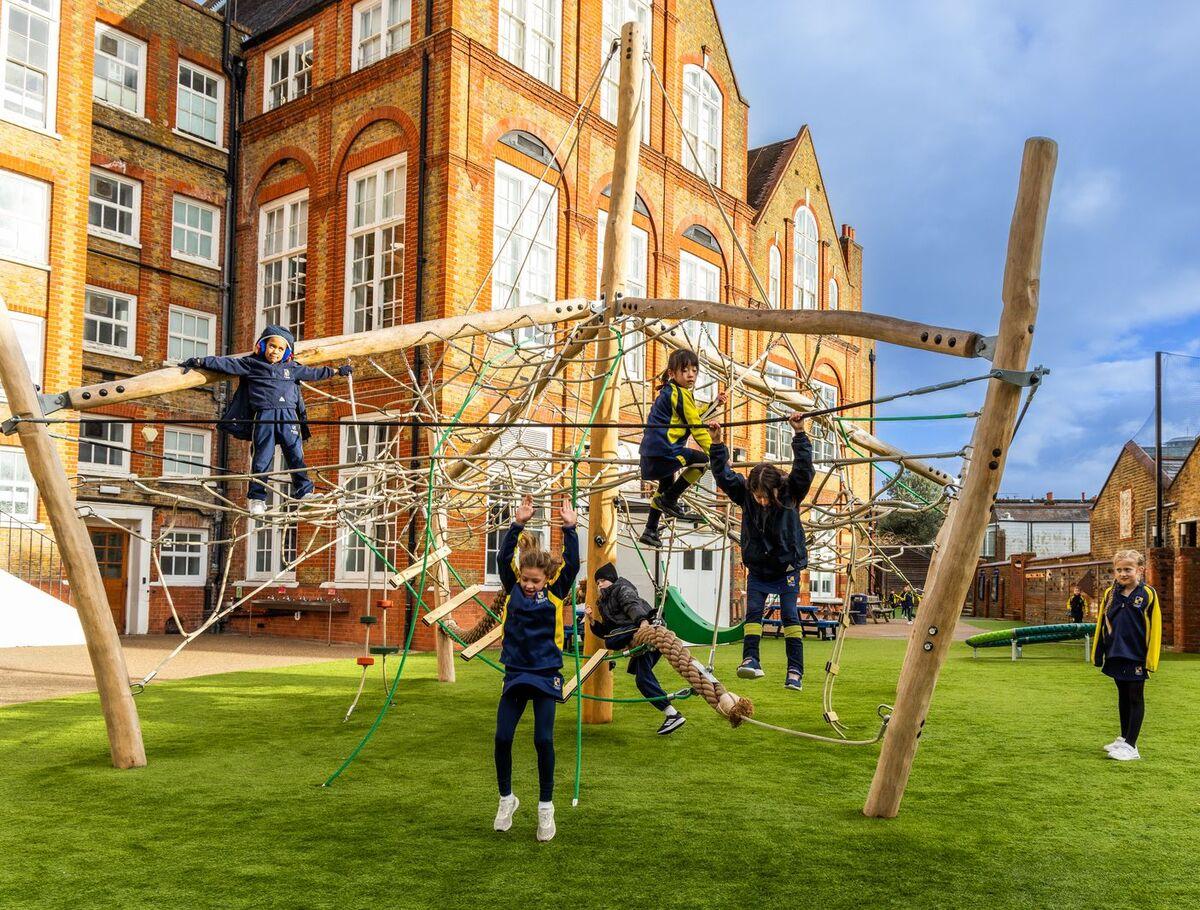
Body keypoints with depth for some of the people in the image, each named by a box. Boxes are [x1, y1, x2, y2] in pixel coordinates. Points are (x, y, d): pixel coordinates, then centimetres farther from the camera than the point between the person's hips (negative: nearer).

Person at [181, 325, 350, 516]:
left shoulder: (292, 368, 20)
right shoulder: (251, 364, 10)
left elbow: (312, 373, 30)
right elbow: (226, 364, 6)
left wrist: (336, 371, 35)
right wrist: (200, 362, 0)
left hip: (289, 416, 2)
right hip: (263, 416, -2)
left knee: (296, 455, -1)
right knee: (262, 457, -3)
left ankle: (304, 492, 3)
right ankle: (256, 497, 4)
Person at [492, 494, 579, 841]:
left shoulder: (556, 593, 0)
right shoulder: (513, 589, 2)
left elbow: (572, 564, -10)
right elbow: (503, 558, -9)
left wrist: (570, 529, -17)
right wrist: (517, 524, -18)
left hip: (546, 674, -1)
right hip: (515, 673, 2)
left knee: (543, 740, -5)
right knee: (502, 737, -2)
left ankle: (546, 806, 13)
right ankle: (506, 798, 21)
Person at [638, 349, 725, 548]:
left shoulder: (668, 391, 20)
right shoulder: (681, 394, -9)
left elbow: (692, 416, 33)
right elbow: (697, 427, -10)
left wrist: (714, 405, 28)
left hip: (649, 456, 11)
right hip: (664, 452, -11)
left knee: (666, 489, 29)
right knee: (703, 459, -10)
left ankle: (650, 532, 36)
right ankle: (669, 500, -2)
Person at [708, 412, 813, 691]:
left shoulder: (791, 493, -15)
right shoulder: (745, 494, -9)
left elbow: (804, 468, -26)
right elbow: (723, 475, -11)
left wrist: (799, 434, -33)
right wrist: (717, 444, -21)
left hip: (787, 568, -2)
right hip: (758, 569, 2)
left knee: (790, 614, -7)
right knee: (753, 611, -10)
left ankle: (795, 670, -6)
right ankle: (750, 659, -15)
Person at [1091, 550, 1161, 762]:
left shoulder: (1148, 594, -10)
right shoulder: (1110, 594, 3)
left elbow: (1154, 627, -9)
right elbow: (1102, 624, 9)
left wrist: (1151, 659, -12)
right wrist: (1098, 654, 9)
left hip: (1137, 656, -5)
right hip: (1116, 655, 5)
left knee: (1135, 698, 3)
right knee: (1123, 697, 16)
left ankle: (1131, 745, 6)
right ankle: (1123, 739, 28)